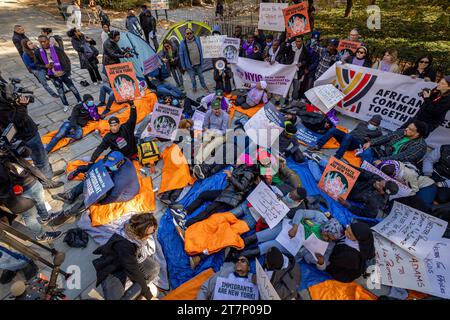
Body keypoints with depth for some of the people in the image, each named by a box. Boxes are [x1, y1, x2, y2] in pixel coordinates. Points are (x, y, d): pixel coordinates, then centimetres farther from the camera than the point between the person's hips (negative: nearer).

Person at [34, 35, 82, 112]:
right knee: (60, 91, 14)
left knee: (72, 88, 10)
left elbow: (67, 60, -6)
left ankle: (80, 101, 28)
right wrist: (46, 66, -14)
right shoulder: (37, 52, -4)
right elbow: (37, 64, 5)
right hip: (53, 76, 3)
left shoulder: (57, 49, -12)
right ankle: (66, 105, 30)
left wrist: (67, 70, -13)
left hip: (64, 74, -3)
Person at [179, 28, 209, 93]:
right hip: (190, 65, -2)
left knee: (201, 76, 18)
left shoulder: (197, 40, -2)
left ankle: (204, 86, 38)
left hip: (199, 63, 2)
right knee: (192, 77, 12)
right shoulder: (183, 43, -12)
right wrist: (183, 66, -5)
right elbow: (181, 55, -6)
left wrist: (201, 61, 10)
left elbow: (201, 51, 8)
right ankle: (194, 88, 34)